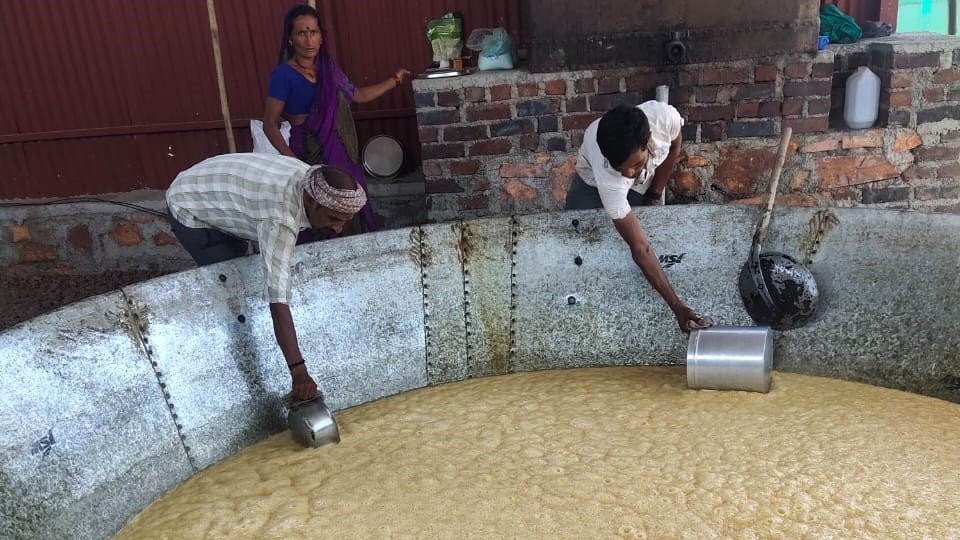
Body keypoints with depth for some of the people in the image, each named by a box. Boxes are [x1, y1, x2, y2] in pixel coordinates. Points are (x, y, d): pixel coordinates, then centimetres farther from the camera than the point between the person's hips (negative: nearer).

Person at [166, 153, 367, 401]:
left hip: (203, 188, 9)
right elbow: (278, 298, -48)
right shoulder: (279, 220, -42)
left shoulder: (310, 178, -16)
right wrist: (299, 371, -50)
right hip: (189, 211, -9)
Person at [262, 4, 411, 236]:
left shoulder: (328, 68, 11)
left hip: (342, 151, 6)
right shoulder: (284, 74, -8)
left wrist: (395, 80, 25)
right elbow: (270, 124, -8)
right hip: (311, 155, -6)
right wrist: (291, 159, -19)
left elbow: (358, 95, 25)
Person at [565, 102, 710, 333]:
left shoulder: (664, 116, -40)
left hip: (644, 183, 3)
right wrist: (677, 307, -44)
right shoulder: (606, 175, -45)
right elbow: (640, 248, -42)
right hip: (594, 181, -3)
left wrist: (653, 196, -9)